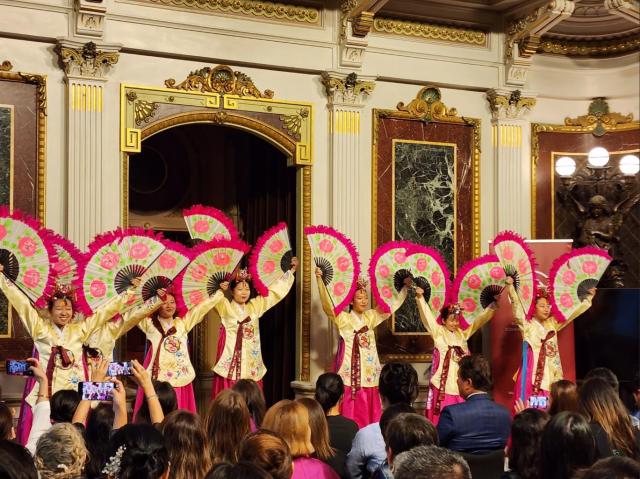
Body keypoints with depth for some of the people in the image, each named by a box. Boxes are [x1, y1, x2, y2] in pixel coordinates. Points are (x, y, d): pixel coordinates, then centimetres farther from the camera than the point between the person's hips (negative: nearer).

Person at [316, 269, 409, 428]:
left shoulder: (370, 317, 12)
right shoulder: (343, 318, -4)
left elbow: (393, 306, 21)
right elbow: (327, 305, -19)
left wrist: (406, 287, 18)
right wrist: (319, 280, -31)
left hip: (369, 375, 5)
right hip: (351, 375, -5)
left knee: (369, 416, 7)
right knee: (351, 416, -7)